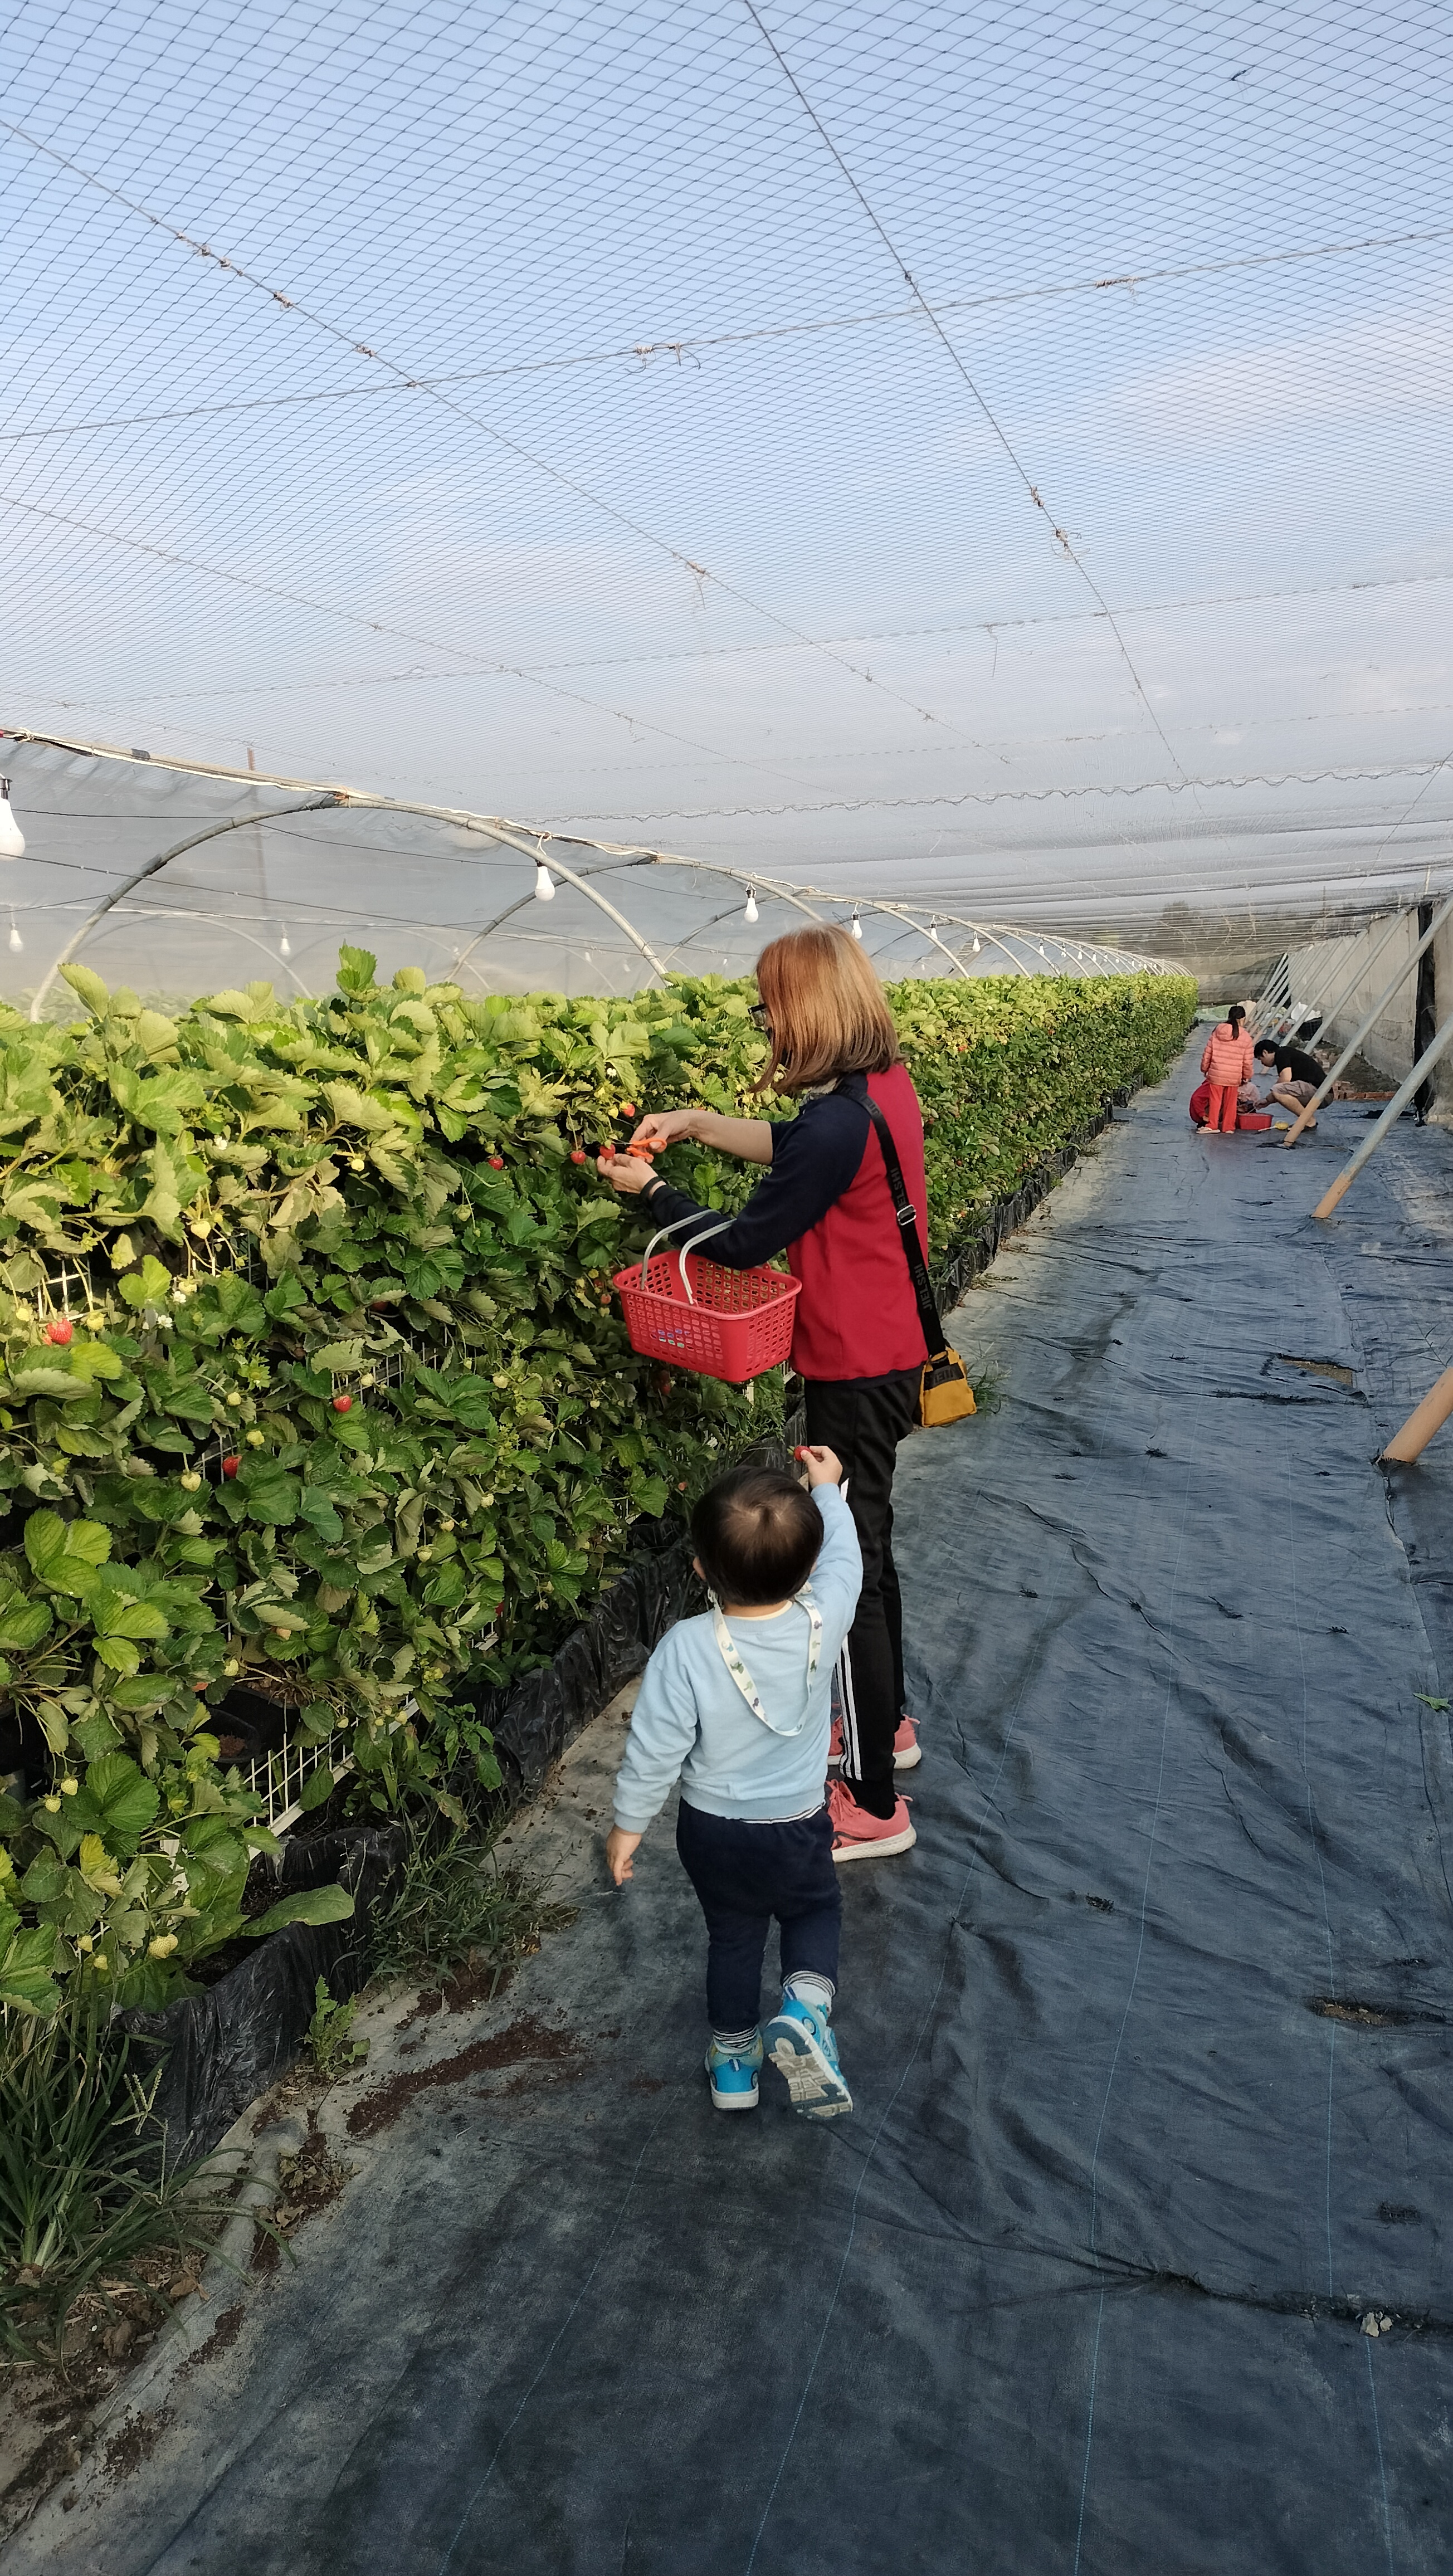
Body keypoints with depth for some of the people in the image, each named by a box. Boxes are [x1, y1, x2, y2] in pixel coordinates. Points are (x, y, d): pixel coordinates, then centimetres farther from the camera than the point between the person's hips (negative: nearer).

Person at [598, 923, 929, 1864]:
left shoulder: (839, 1122, -26)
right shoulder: (887, 1082, 2)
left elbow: (747, 1242, -17)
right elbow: (796, 1147, 15)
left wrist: (650, 1188, -4)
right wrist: (696, 1123, 6)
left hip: (856, 1371, -10)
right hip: (890, 1351, 10)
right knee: (864, 1542, 24)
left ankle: (875, 1806, 15)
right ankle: (886, 1722, 44)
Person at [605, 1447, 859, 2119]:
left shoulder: (685, 1648, -30)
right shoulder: (823, 1622, -26)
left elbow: (654, 1751, -20)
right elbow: (843, 1556, -4)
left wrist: (628, 1824, -3)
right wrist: (827, 1489, 12)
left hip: (709, 1831, 0)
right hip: (796, 1829, 0)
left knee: (732, 1935, 25)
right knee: (816, 1909, 28)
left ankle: (733, 2061, 41)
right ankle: (805, 2007, 4)